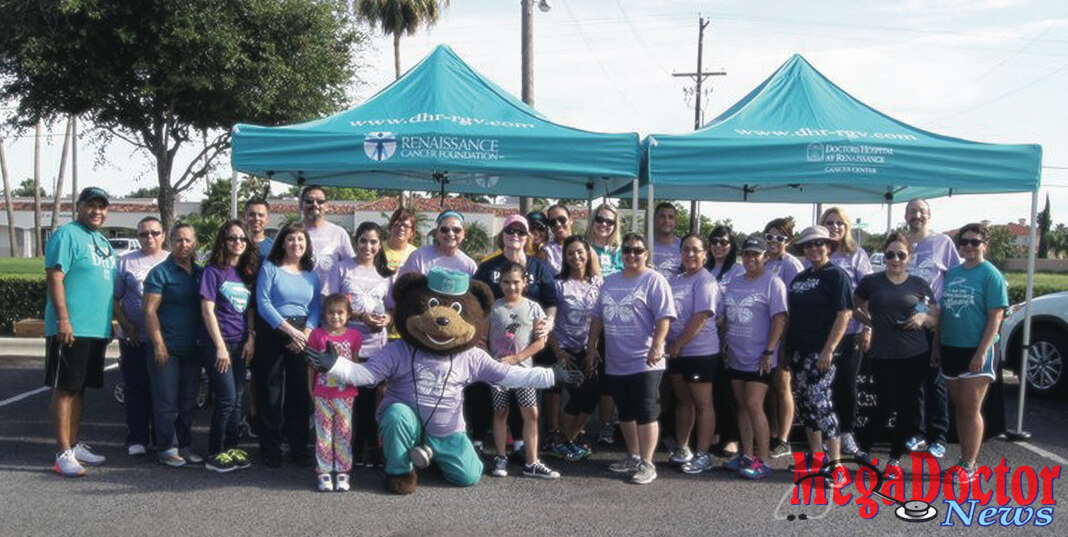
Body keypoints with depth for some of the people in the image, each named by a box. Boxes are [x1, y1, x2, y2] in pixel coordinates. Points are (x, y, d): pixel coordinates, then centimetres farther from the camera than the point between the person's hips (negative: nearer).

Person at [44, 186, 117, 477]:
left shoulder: (102, 242, 19)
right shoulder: (67, 235, -8)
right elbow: (55, 278, -16)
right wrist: (63, 320, -23)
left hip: (97, 330, 8)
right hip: (71, 329, -8)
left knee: (79, 388, 14)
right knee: (64, 389, -5)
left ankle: (75, 445, 22)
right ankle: (64, 454, -3)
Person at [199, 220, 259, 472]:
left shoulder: (247, 272, 12)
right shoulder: (213, 271, -5)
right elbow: (207, 311, -9)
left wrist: (251, 339, 2)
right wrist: (220, 346, -14)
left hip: (241, 345, 6)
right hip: (218, 344, -6)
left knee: (237, 398, 8)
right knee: (227, 398, -8)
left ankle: (231, 447, 18)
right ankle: (214, 454, 1)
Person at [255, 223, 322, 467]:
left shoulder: (312, 273, 12)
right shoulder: (270, 268, 1)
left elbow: (315, 308, 7)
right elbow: (263, 304, -9)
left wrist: (305, 334, -10)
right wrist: (290, 330, -15)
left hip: (303, 339, 3)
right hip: (273, 335, -3)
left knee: (301, 393, 5)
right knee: (272, 394, 0)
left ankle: (299, 449, 15)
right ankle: (271, 450, 11)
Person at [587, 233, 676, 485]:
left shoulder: (654, 281, -6)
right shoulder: (610, 282, 15)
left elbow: (664, 317, -14)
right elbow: (598, 317, 19)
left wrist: (656, 346, -24)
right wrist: (591, 347, 14)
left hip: (644, 363, -7)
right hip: (615, 363, 7)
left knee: (646, 414, -4)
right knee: (625, 413, 16)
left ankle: (647, 464, 1)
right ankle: (633, 457, 29)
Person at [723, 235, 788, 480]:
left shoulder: (772, 282, -7)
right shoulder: (735, 283, 13)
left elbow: (779, 319, -13)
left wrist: (769, 352, -18)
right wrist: (724, 345, 13)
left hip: (759, 359, -7)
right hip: (736, 357, 7)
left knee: (753, 405, -12)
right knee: (742, 406, 11)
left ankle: (762, 461, -6)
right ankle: (747, 455, 20)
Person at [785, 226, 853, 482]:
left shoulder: (836, 275, -5)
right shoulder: (799, 279, 16)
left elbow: (845, 314, -12)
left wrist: (829, 349, -18)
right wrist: (787, 349, 14)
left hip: (821, 352, -7)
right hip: (798, 351, 7)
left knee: (820, 403, -13)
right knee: (805, 403, 11)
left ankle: (835, 463, -8)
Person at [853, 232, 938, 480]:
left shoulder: (919, 285, 6)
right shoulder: (871, 282, 3)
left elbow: (936, 318, 13)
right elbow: (854, 306, 17)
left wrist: (923, 318, -9)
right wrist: (870, 321, 3)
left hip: (915, 356, 2)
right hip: (883, 355, -2)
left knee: (908, 407, 5)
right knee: (886, 406, -5)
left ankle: (895, 458, 19)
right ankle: (864, 448, 18)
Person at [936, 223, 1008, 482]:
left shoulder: (990, 275, -8)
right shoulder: (952, 273, 10)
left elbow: (996, 317, -13)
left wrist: (981, 352, -19)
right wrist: (937, 346, 13)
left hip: (975, 352, -6)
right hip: (950, 349, 6)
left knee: (971, 409, -2)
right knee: (959, 407, 12)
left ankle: (969, 466, 5)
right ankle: (965, 458, 22)